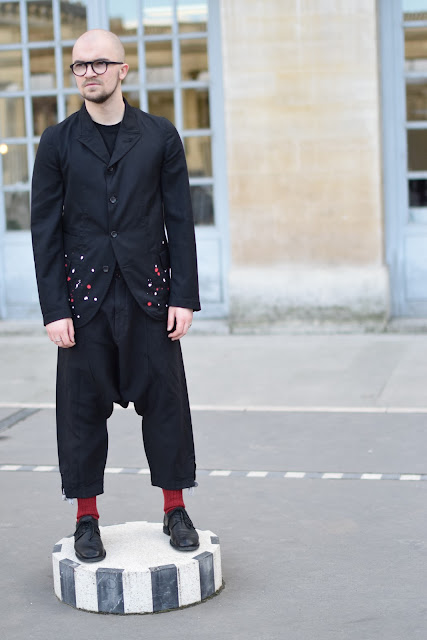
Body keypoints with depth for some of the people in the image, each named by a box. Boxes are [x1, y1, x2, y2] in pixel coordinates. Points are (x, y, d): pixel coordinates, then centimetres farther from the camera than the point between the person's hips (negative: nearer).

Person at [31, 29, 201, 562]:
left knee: (164, 401, 4)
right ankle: (87, 520, 15)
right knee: (82, 408, 3)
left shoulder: (159, 136, 5)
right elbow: (45, 230, 2)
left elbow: (180, 220, 4)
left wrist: (184, 297, -3)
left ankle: (175, 510, 18)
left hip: (148, 293, 0)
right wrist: (53, 309, -5)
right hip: (84, 296, 0)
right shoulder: (58, 142, 4)